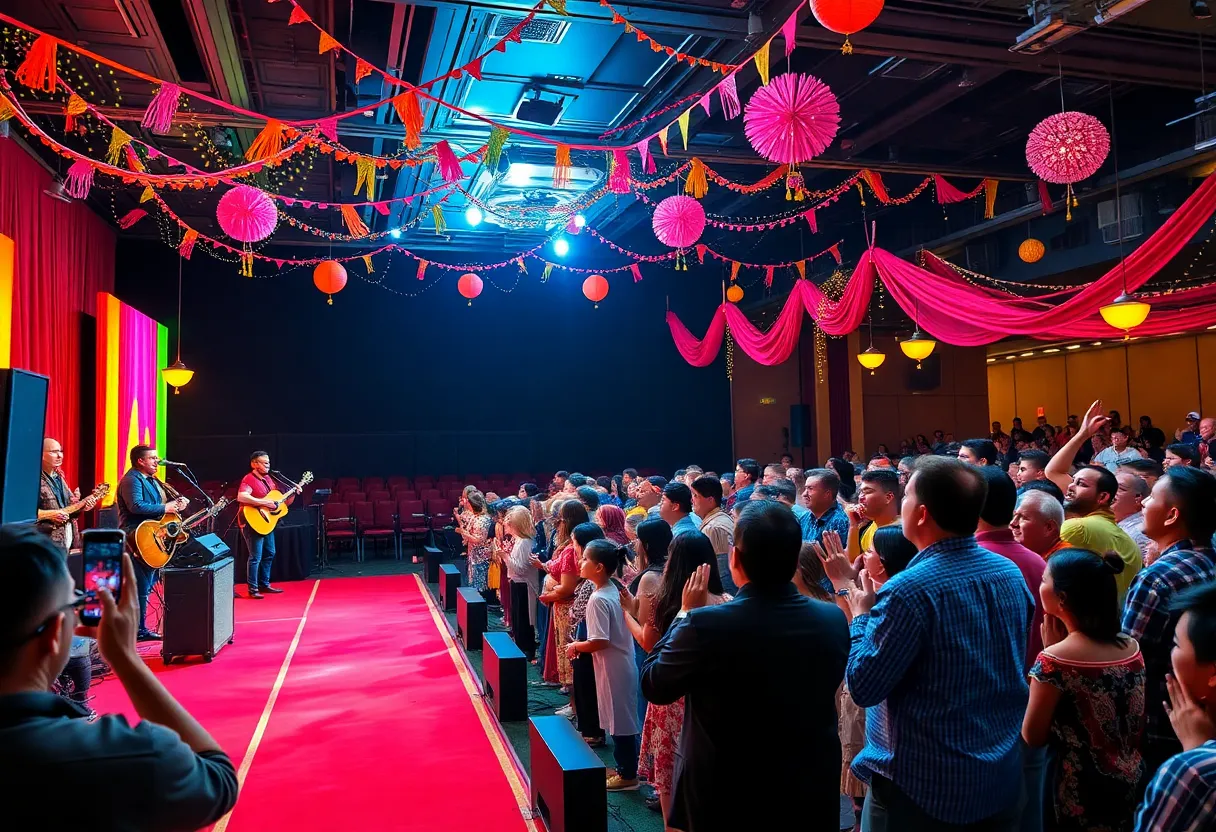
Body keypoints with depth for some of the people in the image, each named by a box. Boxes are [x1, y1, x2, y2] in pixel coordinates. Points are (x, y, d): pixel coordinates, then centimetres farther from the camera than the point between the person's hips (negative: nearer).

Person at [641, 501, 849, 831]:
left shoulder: (706, 624, -27)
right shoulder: (833, 620, -15)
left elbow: (653, 685, -9)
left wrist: (686, 613, -2)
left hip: (724, 800, -3)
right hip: (811, 797, 3)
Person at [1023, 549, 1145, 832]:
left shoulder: (1055, 659, -23)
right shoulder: (1132, 646, -4)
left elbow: (1032, 737, -11)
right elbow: (1135, 723, 12)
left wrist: (1049, 650, -12)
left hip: (1078, 792, -6)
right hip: (1128, 785, 6)